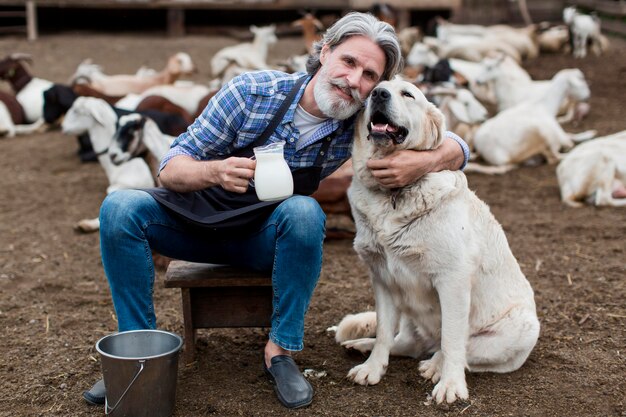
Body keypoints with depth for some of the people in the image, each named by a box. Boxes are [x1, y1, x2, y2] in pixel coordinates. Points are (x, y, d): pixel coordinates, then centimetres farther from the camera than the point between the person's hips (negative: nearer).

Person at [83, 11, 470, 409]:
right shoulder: (252, 91, -20)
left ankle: (281, 348, -18)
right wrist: (216, 171, -42)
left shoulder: (360, 122, -14)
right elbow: (172, 168, -18)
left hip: (265, 236, 0)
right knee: (120, 208, -26)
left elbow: (456, 147, -9)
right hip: (198, 213, 0)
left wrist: (424, 162, -33)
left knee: (304, 212, -33)